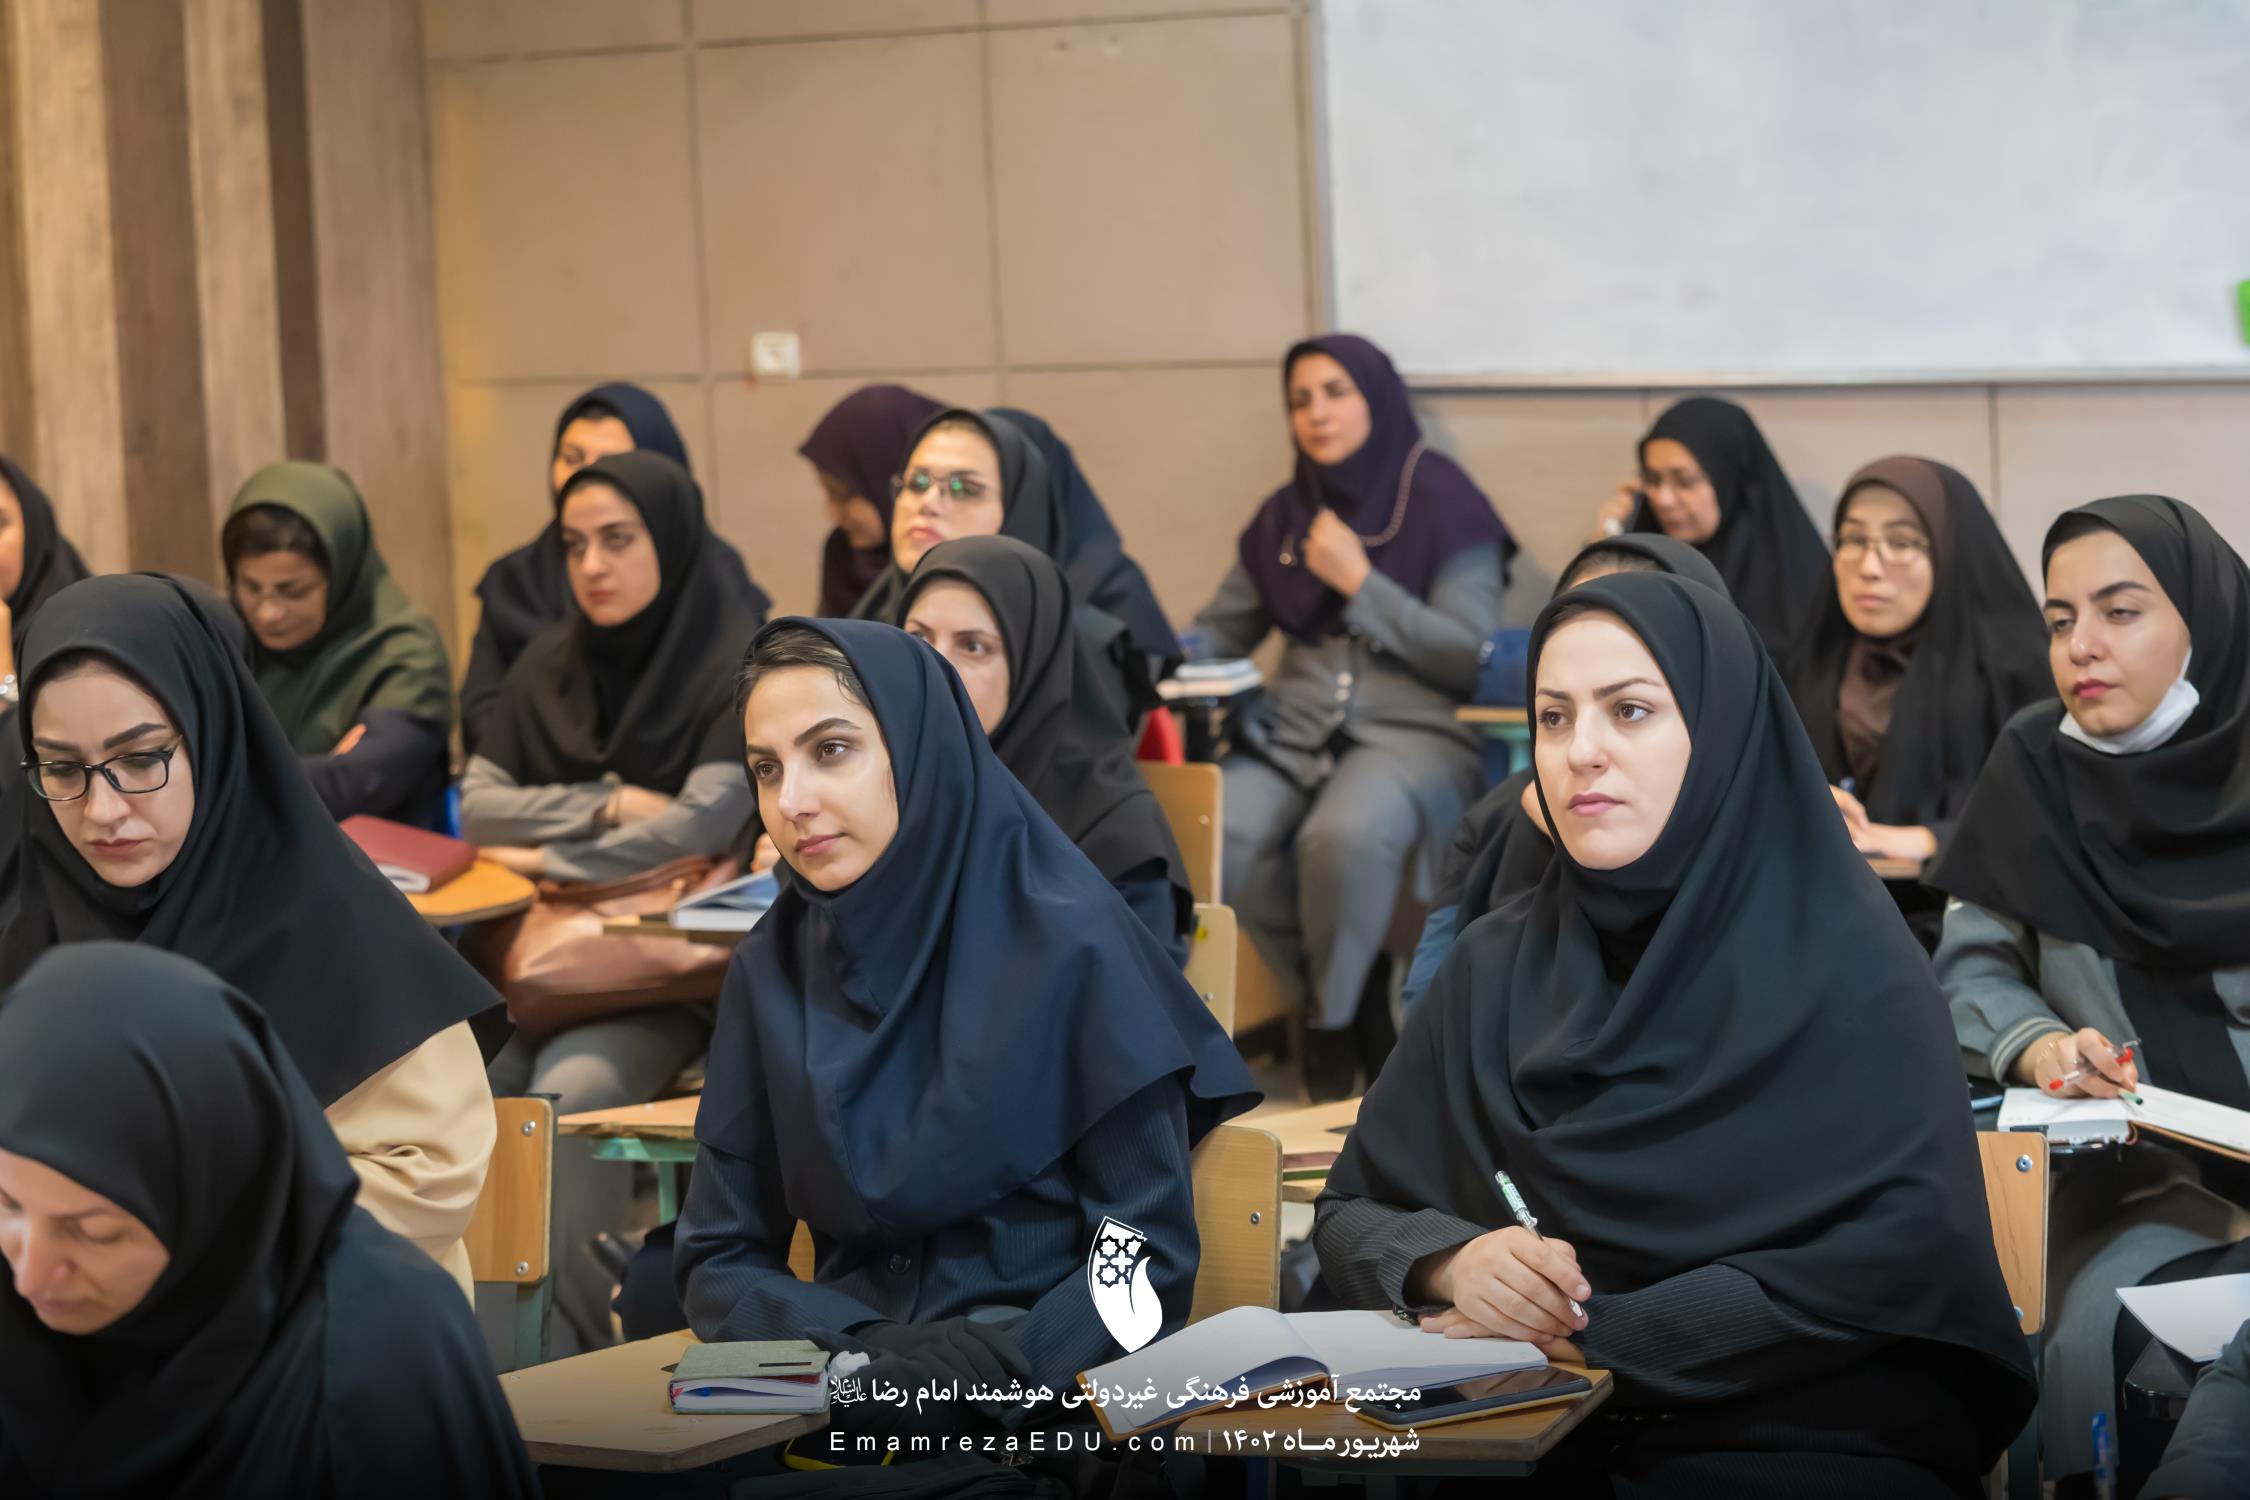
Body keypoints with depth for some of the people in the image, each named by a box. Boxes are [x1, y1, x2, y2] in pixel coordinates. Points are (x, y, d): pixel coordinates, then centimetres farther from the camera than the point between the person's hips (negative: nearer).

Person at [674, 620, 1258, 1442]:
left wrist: (994, 1364, -21)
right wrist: (849, 1351, -12)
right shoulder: (771, 968, 4)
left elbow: (1148, 1254, -6)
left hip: (1048, 1399, -3)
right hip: (848, 1405, 3)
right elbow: (720, 1256, 7)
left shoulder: (1069, 945, -8)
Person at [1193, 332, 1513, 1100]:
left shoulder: (1444, 507, 0)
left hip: (1414, 729, -5)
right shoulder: (1284, 516, 16)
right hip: (1295, 729, 5)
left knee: (1344, 836, -37)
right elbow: (1220, 632, 22)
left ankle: (1331, 1020, -11)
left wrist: (1360, 584, -11)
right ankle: (1343, 1000, -6)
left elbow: (1471, 658, -7)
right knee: (1221, 837, -28)